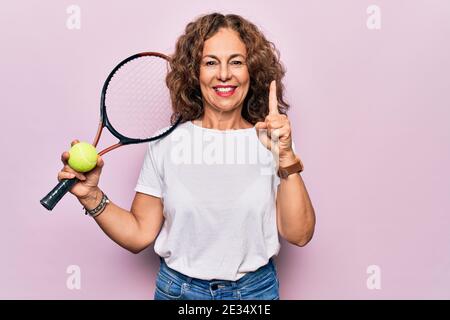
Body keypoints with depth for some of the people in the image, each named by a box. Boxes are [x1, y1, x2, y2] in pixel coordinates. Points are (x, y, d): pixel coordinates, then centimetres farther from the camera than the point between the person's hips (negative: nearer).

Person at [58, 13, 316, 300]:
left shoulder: (271, 140, -8)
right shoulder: (166, 144, -8)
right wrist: (92, 197, -20)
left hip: (256, 289, 0)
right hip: (177, 289, 0)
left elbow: (299, 235, -13)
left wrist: (286, 158, -23)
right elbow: (139, 235, -6)